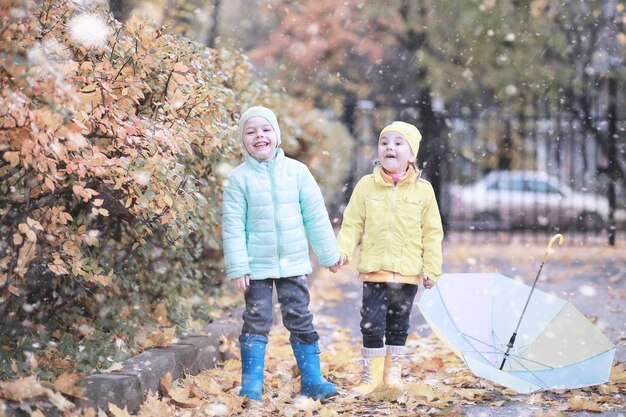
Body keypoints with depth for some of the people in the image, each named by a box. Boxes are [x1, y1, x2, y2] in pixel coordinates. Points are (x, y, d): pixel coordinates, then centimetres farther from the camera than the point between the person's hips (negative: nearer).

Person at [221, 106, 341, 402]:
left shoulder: (296, 171, -1)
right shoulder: (239, 178, -5)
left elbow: (315, 215, 5)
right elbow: (232, 225, -6)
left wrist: (328, 253, 8)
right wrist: (237, 267, -10)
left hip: (293, 263, 2)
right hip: (257, 264, -2)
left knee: (300, 319, 7)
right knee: (256, 322, 0)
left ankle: (312, 380, 14)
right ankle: (251, 385, 7)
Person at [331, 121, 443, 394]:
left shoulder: (423, 190, 1)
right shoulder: (366, 186, 2)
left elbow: (432, 233, 4)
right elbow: (352, 224, 4)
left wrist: (432, 268, 0)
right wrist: (342, 251, -10)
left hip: (408, 272, 0)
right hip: (373, 269, 0)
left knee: (398, 324, 10)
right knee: (372, 323, -2)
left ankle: (393, 370, 23)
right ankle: (371, 373, 9)